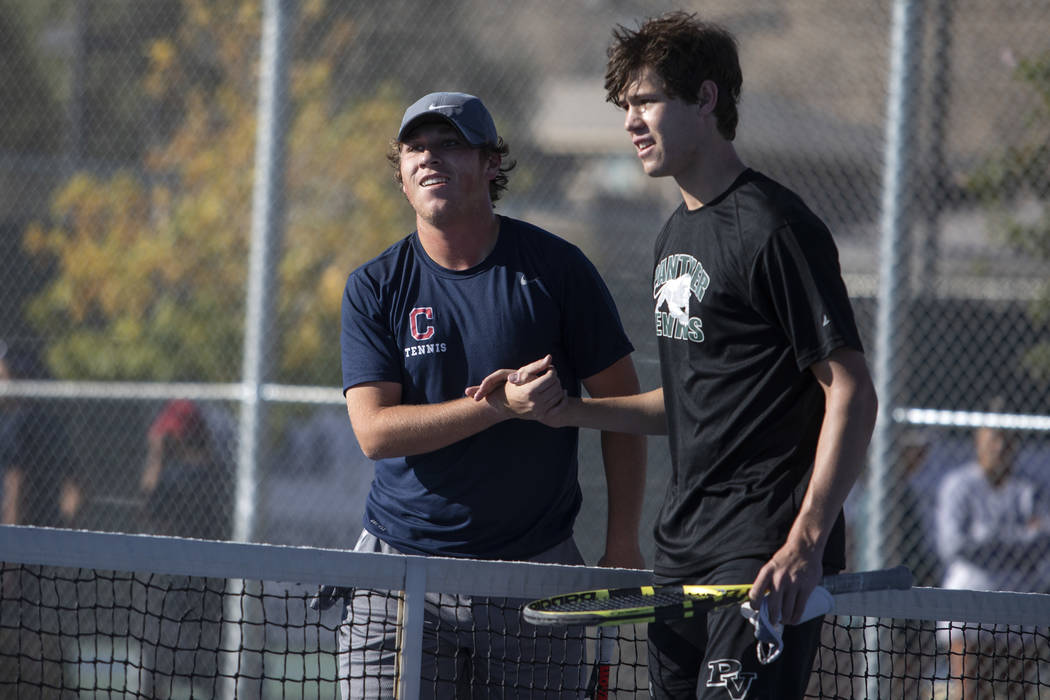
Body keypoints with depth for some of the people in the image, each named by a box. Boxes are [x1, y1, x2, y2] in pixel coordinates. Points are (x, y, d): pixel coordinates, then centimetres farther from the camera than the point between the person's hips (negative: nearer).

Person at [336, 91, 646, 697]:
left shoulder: (556, 269, -1)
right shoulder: (374, 288, 1)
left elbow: (622, 403, 5)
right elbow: (375, 431, -9)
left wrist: (623, 542, -1)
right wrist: (500, 404, -21)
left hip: (537, 565, 0)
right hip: (402, 566, 0)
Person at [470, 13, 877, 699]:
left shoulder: (775, 229, -11)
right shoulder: (677, 235, 18)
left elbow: (852, 393, -15)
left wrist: (806, 543, -23)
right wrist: (572, 408, 12)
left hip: (766, 557, -9)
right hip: (684, 552, 9)